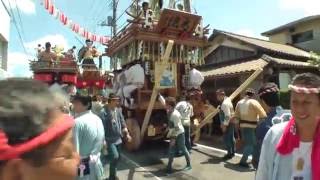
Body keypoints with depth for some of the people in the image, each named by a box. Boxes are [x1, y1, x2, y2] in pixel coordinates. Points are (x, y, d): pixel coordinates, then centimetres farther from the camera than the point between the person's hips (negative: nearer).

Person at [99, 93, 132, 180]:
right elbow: (102, 127, -19)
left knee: (118, 157, 15)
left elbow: (122, 122, 11)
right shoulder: (104, 112, -17)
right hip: (109, 140, -7)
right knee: (115, 157, -13)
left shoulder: (118, 110, 3)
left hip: (118, 139, 7)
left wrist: (127, 134, 9)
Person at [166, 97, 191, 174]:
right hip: (173, 134, 8)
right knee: (171, 151, 7)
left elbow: (177, 127, -22)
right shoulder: (169, 112, -2)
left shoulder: (175, 114, -24)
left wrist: (174, 138, -20)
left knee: (183, 149, 8)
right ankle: (169, 168, 13)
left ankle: (189, 165, 26)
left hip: (179, 134, -8)